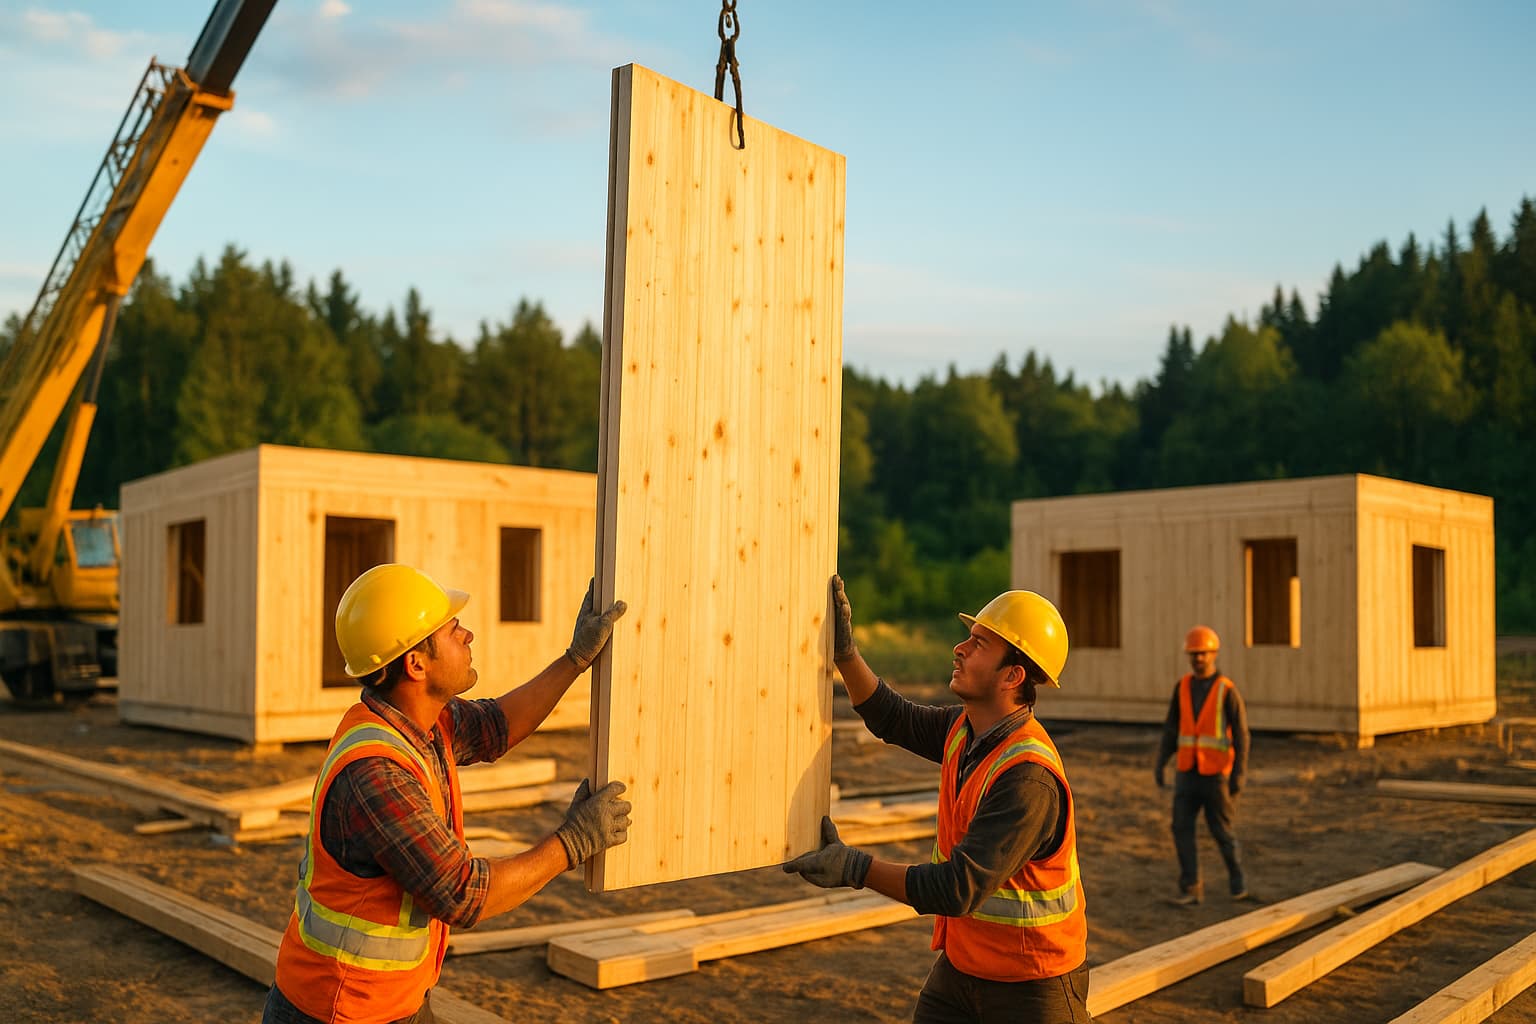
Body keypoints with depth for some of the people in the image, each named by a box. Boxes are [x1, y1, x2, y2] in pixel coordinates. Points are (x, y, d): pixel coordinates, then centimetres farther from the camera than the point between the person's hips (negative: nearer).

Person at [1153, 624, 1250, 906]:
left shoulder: (1227, 690, -9)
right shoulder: (1182, 687, 5)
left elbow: (1241, 734, -9)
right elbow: (1171, 729, 8)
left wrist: (1240, 774, -15)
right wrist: (1160, 764, -2)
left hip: (1216, 772, -4)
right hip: (1188, 772, 4)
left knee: (1220, 830, 5)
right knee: (1181, 827, -7)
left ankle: (1236, 876, 32)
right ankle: (1191, 890, -2)